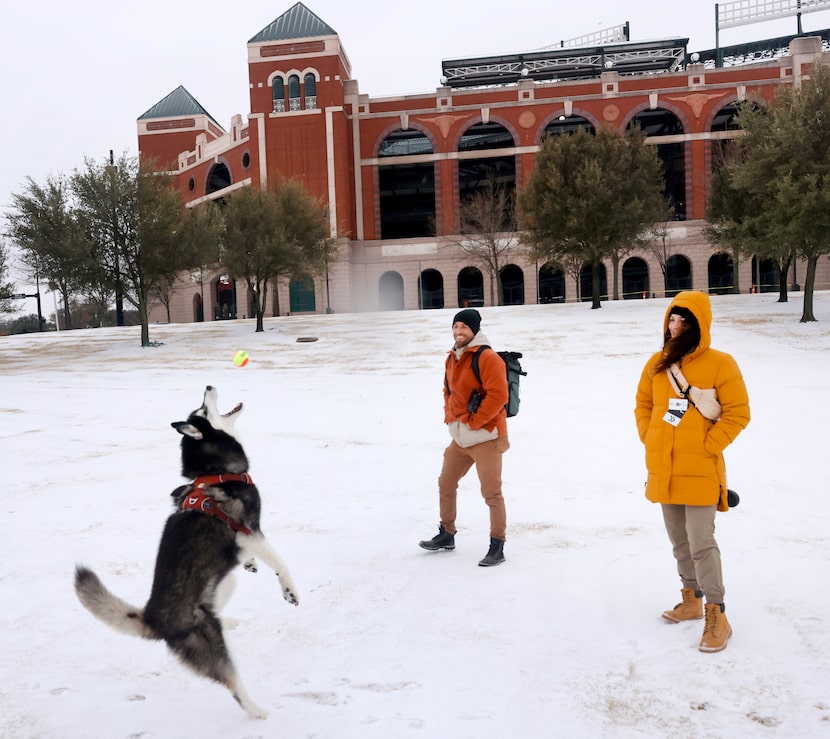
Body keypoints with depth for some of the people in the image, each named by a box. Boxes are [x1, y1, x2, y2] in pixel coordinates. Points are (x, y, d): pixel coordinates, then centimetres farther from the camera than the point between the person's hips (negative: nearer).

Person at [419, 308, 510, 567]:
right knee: (446, 484, 16)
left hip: (485, 437, -9)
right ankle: (446, 534, 33)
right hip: (460, 437, 9)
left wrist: (473, 422, -18)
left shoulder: (487, 358, -16)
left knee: (491, 492, -5)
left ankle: (497, 546, 6)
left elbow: (498, 395, -22)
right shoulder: (452, 359, 11)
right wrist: (450, 417, 9)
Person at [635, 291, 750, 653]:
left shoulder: (719, 363, -9)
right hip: (663, 469, 6)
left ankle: (716, 616, 8)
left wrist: (706, 447, -13)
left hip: (700, 471, -5)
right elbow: (643, 404, 16)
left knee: (701, 543, -5)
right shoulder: (657, 363, 5)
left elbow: (737, 413, -10)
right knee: (679, 541, 17)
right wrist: (649, 439, 4)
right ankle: (691, 599, 34)